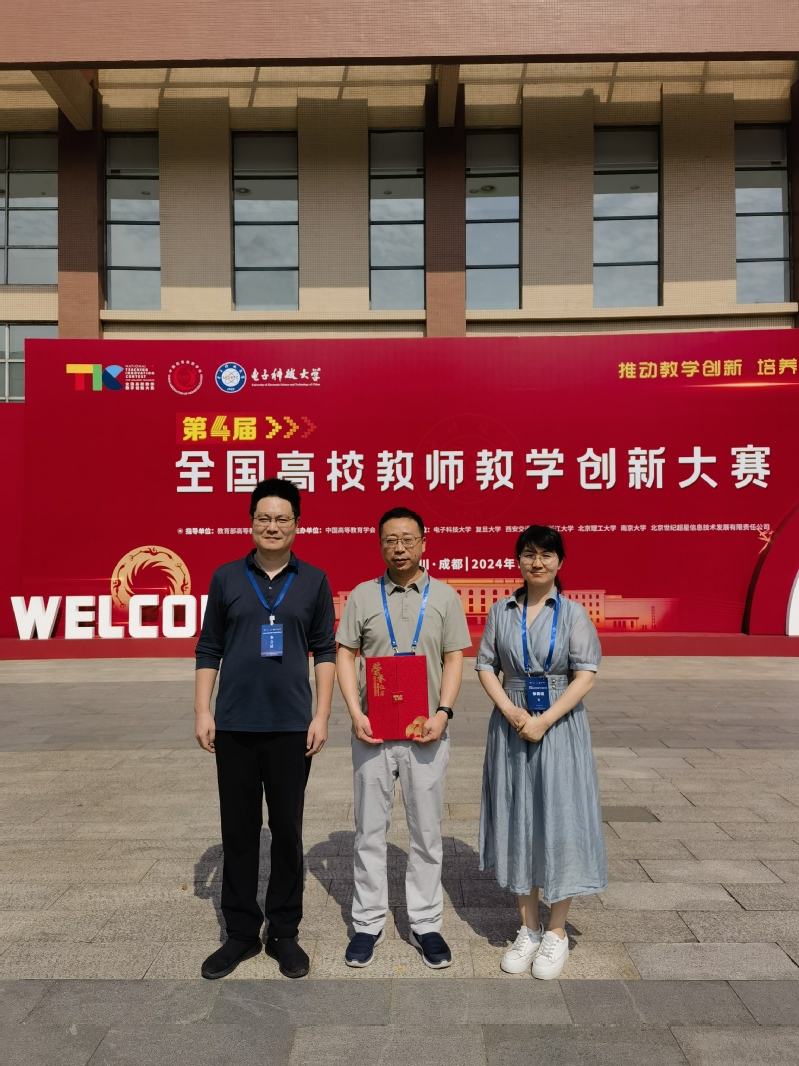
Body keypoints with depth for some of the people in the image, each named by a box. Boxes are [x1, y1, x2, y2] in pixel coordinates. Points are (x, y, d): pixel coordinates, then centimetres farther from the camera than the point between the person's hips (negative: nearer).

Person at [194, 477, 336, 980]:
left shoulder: (314, 581, 2)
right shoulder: (226, 578, 4)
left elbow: (326, 652, 3)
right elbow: (209, 649, 6)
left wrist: (322, 716, -2)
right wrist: (202, 711, 0)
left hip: (291, 726, -1)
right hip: (234, 725, 1)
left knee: (287, 831, 9)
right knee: (238, 831, 10)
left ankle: (284, 932, 25)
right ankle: (241, 933, 26)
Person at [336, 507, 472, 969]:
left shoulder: (444, 596, 4)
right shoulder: (363, 595, 4)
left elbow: (454, 659, 2)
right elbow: (345, 655, 3)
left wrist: (443, 712, -12)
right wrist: (355, 714, -9)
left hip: (426, 732, 0)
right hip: (372, 731, 0)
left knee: (427, 831, 9)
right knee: (370, 830, 9)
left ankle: (426, 922, 25)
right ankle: (368, 923, 24)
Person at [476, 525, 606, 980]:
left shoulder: (574, 613, -4)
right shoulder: (501, 612, 4)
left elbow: (585, 675, -8)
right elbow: (486, 665, 3)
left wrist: (545, 720, -16)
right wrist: (511, 711, -12)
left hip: (560, 726, -2)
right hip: (512, 726, 3)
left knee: (561, 821, 1)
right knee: (518, 822, 10)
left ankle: (557, 933, 20)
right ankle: (529, 928, 26)